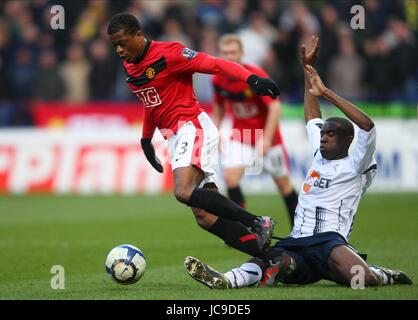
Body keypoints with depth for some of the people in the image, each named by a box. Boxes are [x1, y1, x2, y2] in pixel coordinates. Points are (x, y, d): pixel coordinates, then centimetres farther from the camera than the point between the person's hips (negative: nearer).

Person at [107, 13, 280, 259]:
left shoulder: (168, 54, -10)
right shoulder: (130, 66, 15)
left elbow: (215, 64, -18)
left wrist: (250, 78, -31)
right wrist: (146, 139, 32)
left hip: (193, 128, -8)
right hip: (175, 137, 8)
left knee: (184, 191, -32)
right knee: (206, 218, -5)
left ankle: (259, 224, -26)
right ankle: (268, 255, -8)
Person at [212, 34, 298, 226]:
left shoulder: (256, 75, -23)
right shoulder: (218, 80, -8)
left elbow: (274, 107, -26)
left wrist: (266, 139, -33)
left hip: (266, 133, -3)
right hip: (240, 135, 3)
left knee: (283, 183, 5)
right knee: (230, 177, -18)